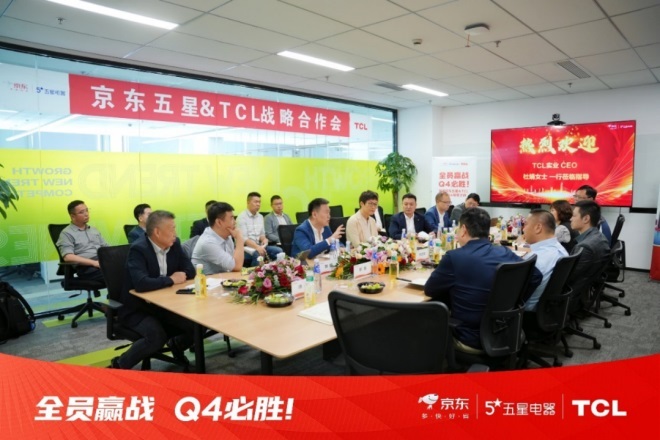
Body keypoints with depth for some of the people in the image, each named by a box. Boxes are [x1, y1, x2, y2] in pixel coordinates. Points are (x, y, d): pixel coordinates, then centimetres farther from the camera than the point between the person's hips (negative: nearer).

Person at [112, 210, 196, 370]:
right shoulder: (138, 249, -22)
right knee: (157, 337, -31)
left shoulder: (174, 244, 0)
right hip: (137, 309, -6)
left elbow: (190, 270, 6)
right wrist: (171, 280, -24)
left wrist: (181, 276, -16)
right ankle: (120, 364, -3)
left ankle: (176, 345, 21)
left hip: (164, 304, 6)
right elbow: (141, 284, -36)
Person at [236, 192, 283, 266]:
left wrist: (264, 239, -6)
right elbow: (243, 238, -16)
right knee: (258, 255, -37)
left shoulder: (260, 217, 14)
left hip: (258, 246, 7)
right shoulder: (242, 217, -8)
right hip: (245, 247, -7)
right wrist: (257, 247, -29)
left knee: (278, 251, -14)